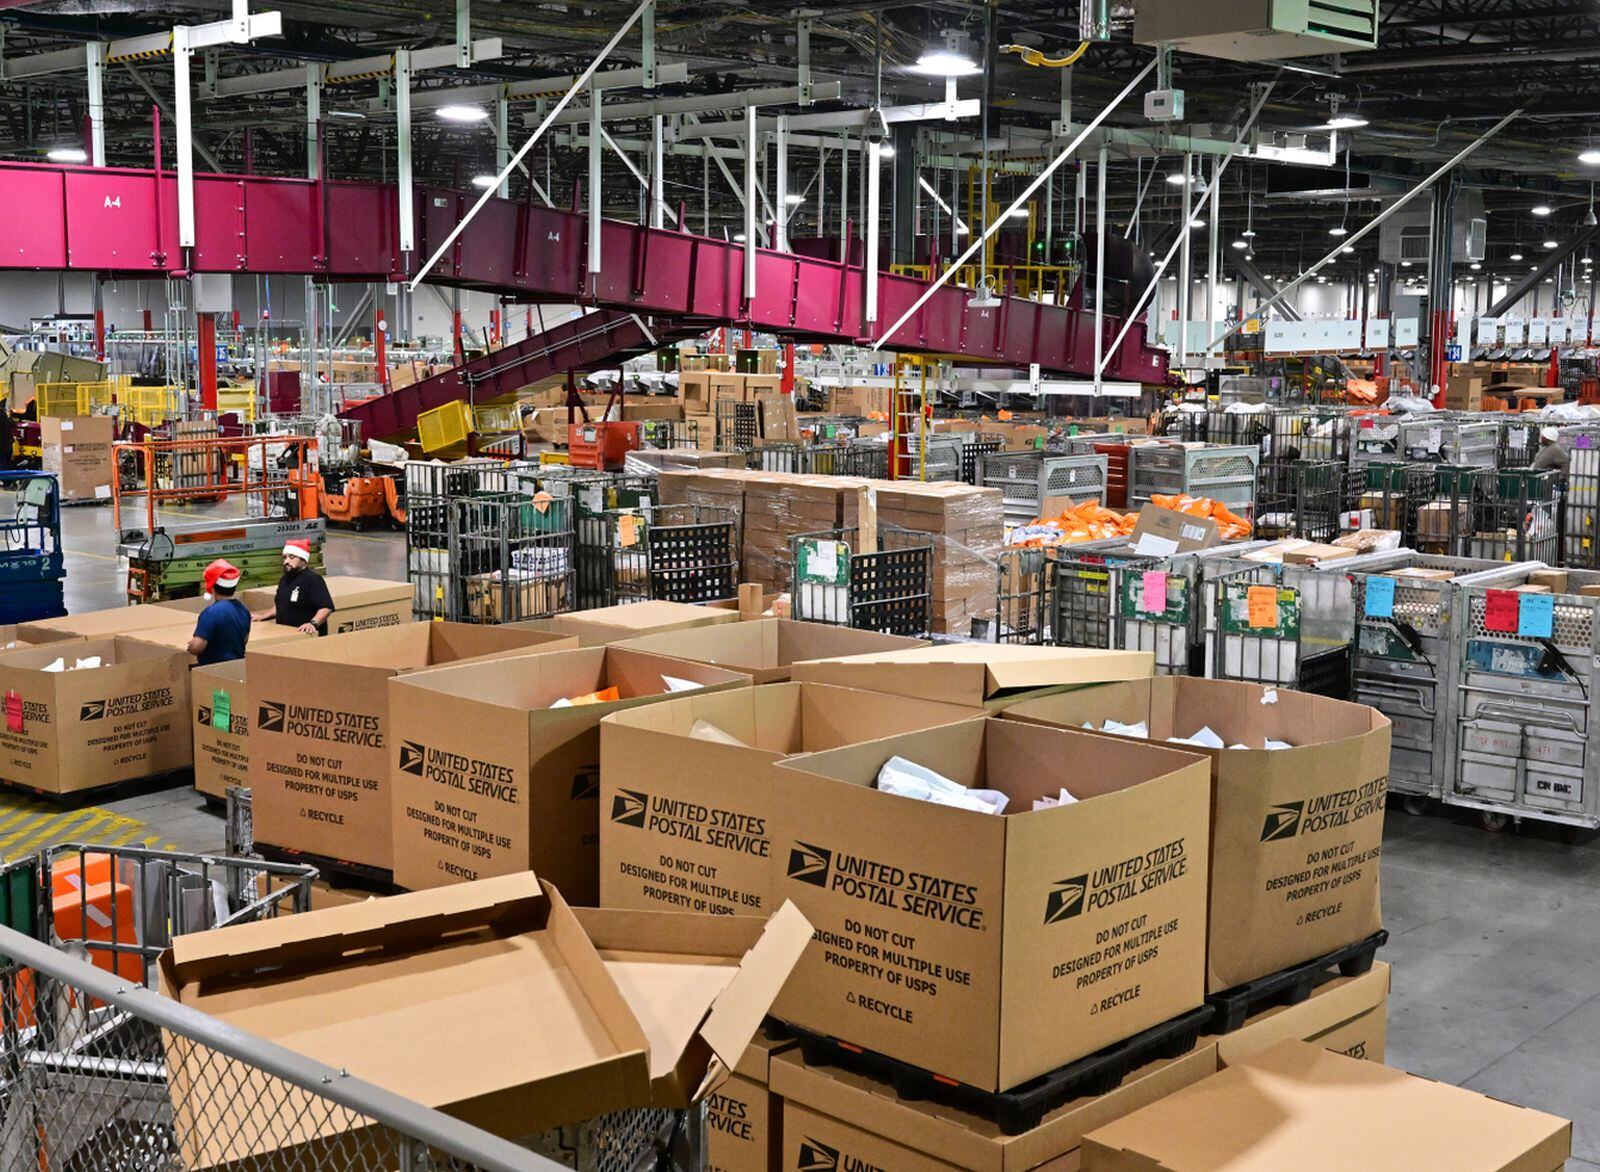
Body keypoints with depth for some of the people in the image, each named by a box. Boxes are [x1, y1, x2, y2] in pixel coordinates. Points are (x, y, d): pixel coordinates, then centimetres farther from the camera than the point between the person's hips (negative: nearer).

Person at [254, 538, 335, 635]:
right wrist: (262, 617, 22)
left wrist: (313, 623, -34)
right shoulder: (284, 579, 17)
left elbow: (326, 608, -21)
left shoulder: (313, 579, -12)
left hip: (307, 635, -8)